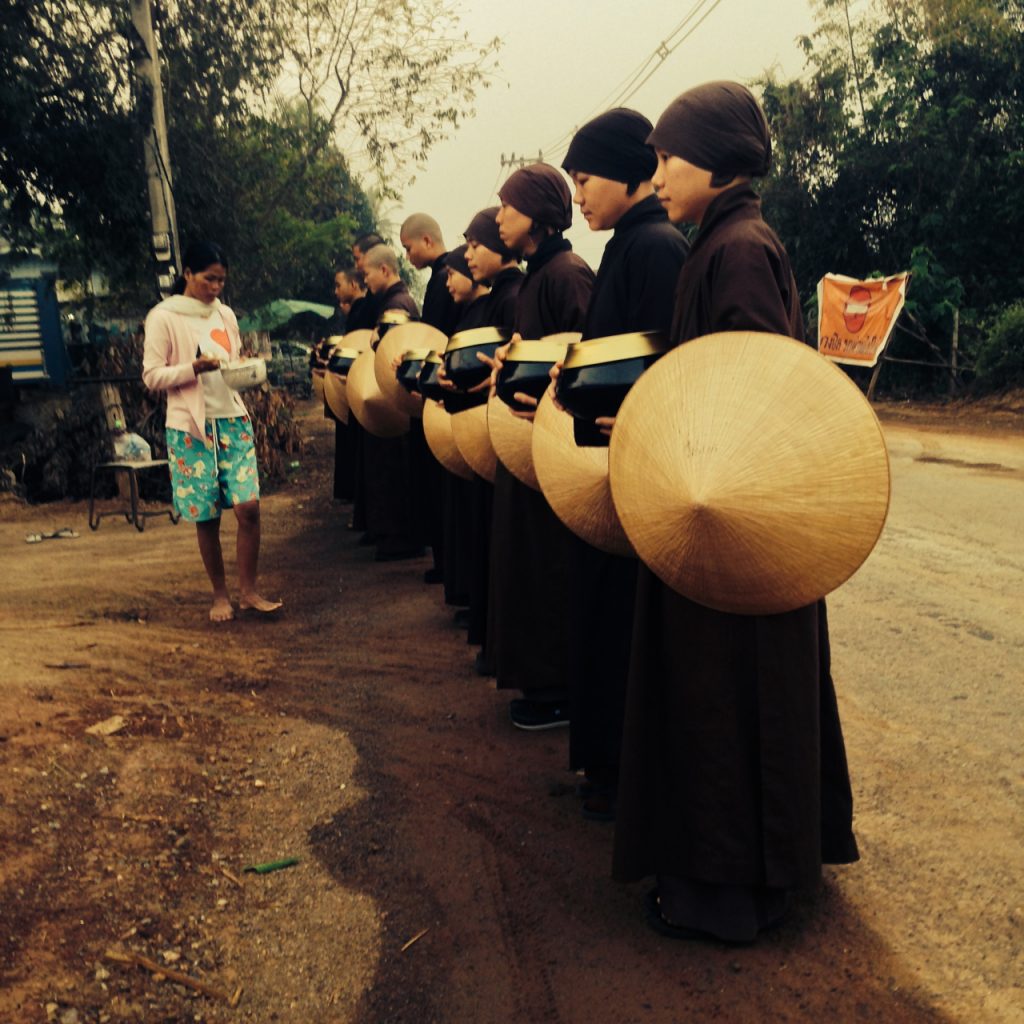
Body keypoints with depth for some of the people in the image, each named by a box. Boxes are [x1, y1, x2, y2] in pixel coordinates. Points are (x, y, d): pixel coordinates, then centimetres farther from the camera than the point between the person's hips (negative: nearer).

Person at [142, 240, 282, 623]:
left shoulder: (225, 315, 11)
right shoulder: (164, 317, -4)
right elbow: (152, 376, -6)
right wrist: (193, 368, -22)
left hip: (233, 420, 4)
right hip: (191, 427, -4)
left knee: (248, 506, -6)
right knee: (206, 516, 2)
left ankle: (248, 590, 8)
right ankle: (220, 595, 18)